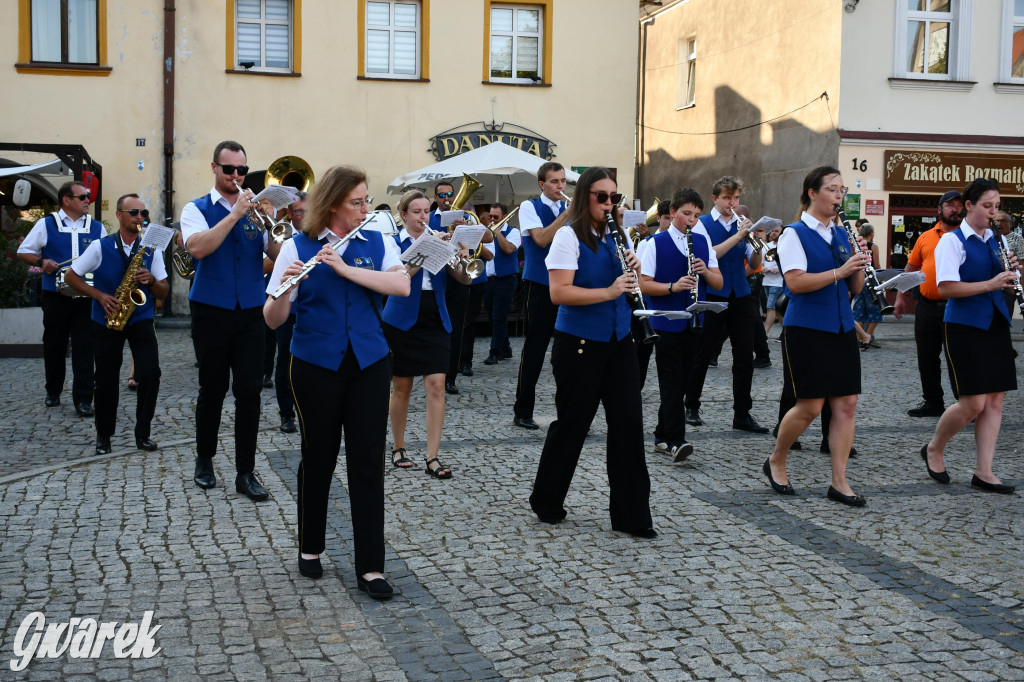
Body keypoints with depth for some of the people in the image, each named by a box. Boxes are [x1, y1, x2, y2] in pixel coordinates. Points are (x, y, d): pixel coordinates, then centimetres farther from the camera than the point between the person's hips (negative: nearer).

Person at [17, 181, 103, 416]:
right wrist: (41, 262, -11)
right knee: (54, 346, 11)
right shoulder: (46, 225, 3)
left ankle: (83, 399, -1)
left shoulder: (97, 227, 8)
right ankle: (53, 392, 28)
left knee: (84, 348, -4)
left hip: (86, 297, 0)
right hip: (55, 297, 0)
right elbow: (23, 251, 8)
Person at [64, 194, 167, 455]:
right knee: (106, 380, 5)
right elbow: (71, 276, 0)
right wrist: (100, 296, -12)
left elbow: (163, 292, 4)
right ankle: (103, 436, 22)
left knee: (150, 374, -14)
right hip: (106, 322, 0)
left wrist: (151, 280, -18)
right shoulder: (100, 247, -4)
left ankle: (143, 434, 1)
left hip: (141, 319, 1)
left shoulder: (152, 250, 1)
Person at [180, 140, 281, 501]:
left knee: (250, 390, -3)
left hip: (250, 312, 2)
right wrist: (234, 214, -19)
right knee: (212, 389, 6)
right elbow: (198, 248, -18)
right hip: (212, 311, -2)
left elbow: (278, 254, -1)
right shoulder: (197, 209, 3)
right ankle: (204, 460, 25)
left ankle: (246, 472, 3)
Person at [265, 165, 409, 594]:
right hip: (316, 364, -1)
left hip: (368, 363, 2)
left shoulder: (377, 242, 6)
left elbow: (401, 286, -13)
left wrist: (345, 268, -21)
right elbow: (273, 320, -6)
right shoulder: (297, 247, -1)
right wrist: (284, 288, -27)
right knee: (318, 456, 9)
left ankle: (370, 567, 3)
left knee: (368, 461, -1)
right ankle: (310, 548, 29)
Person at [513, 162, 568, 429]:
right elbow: (541, 239, -14)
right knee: (535, 347, -1)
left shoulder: (570, 210, 13)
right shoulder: (529, 207, 1)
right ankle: (522, 411, 7)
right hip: (540, 286, -4)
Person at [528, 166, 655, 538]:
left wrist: (634, 272, -4)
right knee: (572, 423, 5)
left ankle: (632, 514, 8)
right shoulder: (569, 235, -10)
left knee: (628, 423, 1)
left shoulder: (619, 235, 10)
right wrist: (608, 291, -26)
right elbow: (559, 292, -19)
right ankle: (546, 501, 25)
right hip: (579, 343, -6)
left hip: (618, 341, 6)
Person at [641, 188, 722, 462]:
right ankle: (676, 441, -11)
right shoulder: (656, 243, -2)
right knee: (671, 383, -9)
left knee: (681, 381, 9)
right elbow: (643, 284, -7)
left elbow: (719, 283, 9)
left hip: (693, 323, 5)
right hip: (667, 323, -5)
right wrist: (673, 287, -21)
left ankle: (662, 435, 20)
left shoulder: (703, 242, 10)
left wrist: (705, 271, -11)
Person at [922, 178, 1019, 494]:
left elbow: (1006, 281, 19)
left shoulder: (998, 241, 11)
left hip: (995, 326, 7)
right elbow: (946, 288, -19)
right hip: (965, 326, -7)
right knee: (973, 404, -8)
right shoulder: (952, 241, -9)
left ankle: (984, 472, 8)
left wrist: (1013, 272, -4)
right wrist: (989, 284, -25)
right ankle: (934, 449, 17)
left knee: (995, 400, 3)